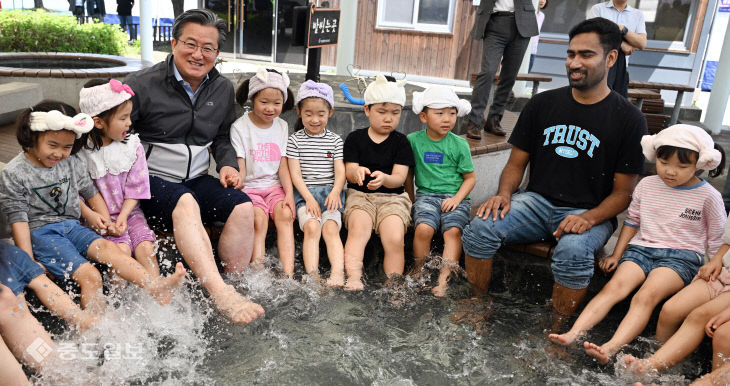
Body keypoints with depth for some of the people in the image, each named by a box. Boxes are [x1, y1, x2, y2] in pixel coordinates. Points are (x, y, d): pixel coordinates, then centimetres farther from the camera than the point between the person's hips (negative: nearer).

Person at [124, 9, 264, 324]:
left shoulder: (223, 89, 10)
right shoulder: (143, 85, -6)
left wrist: (228, 164, 2)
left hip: (196, 179, 5)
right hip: (151, 179, -5)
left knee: (243, 207, -23)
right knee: (185, 204, -38)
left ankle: (235, 283, -17)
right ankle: (221, 295, -46)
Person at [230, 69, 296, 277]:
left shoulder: (282, 127, 10)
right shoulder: (240, 127, -2)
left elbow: (283, 166, 6)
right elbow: (240, 168, -5)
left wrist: (289, 194, -8)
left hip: (274, 186, 3)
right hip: (249, 187, -2)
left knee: (285, 215, -25)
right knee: (259, 219, -29)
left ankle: (288, 274, -34)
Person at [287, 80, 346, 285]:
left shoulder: (335, 140, 12)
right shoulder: (295, 140, 8)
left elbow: (340, 171, 4)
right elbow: (295, 172, 0)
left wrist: (335, 192, -16)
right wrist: (308, 197, -13)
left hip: (331, 192, 1)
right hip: (305, 192, -1)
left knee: (331, 228, -22)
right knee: (311, 227, -26)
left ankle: (337, 273, -34)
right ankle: (312, 275, -34)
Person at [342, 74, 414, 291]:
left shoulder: (401, 142, 7)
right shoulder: (355, 138, 8)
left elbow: (399, 178, -2)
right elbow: (349, 172, 2)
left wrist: (384, 179, -26)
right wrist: (357, 172, -24)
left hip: (392, 196, 0)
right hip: (359, 194, 0)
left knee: (395, 238, -23)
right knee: (358, 230, -28)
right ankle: (353, 278, -34)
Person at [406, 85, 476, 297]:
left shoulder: (459, 144, 4)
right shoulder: (413, 140, 5)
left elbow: (470, 178, 7)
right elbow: (408, 173, 15)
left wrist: (457, 198, -8)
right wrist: (412, 200, 10)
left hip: (455, 196, 0)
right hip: (426, 194, 0)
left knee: (453, 230, -27)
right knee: (424, 228, -28)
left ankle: (443, 279, -25)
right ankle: (418, 272, -9)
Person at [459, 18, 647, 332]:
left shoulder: (628, 119, -2)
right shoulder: (543, 104, 8)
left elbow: (623, 191, -1)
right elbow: (516, 162, 11)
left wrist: (589, 218, -20)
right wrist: (504, 194, -10)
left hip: (589, 214, -3)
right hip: (537, 201, 3)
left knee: (573, 252, -36)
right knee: (478, 228, -23)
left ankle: (556, 333, -11)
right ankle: (477, 310, -2)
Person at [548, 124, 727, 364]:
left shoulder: (708, 196, 1)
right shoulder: (647, 185, 9)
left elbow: (716, 242, 7)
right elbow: (632, 221, 18)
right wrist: (617, 255, 12)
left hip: (681, 256, -3)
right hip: (641, 248, 3)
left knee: (646, 296, -30)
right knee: (614, 286, -24)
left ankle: (611, 349, -47)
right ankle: (573, 334, -38)